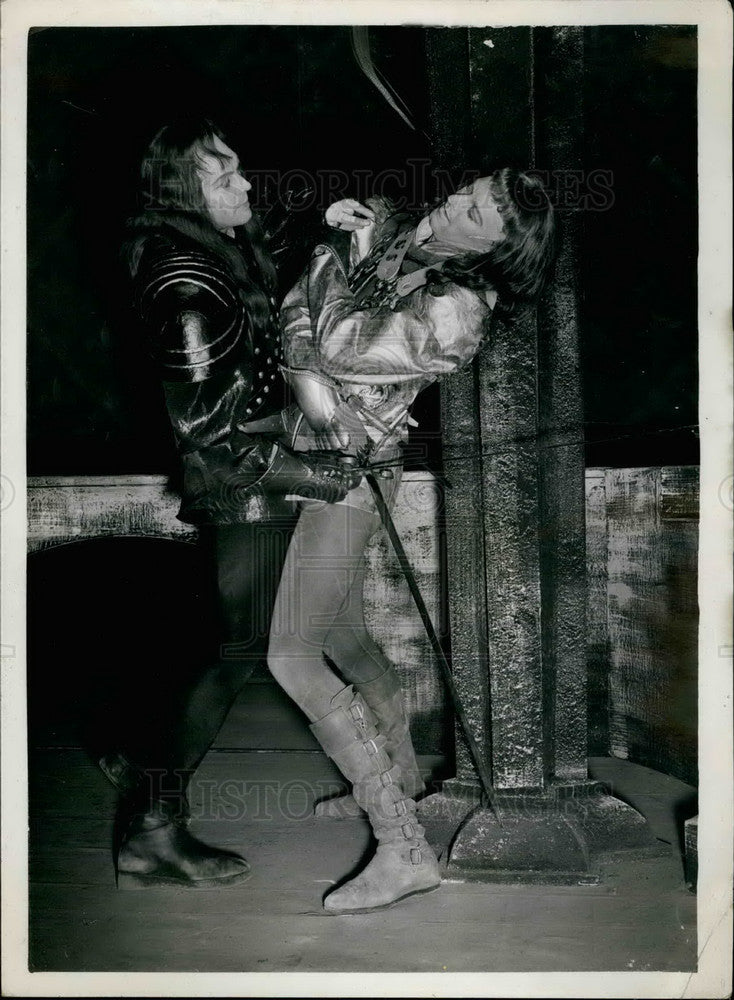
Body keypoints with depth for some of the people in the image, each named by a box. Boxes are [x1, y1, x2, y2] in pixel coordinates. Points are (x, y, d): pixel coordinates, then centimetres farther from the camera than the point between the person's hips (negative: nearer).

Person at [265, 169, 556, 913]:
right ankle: (403, 782, 39)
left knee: (294, 659, -11)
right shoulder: (392, 236, 2)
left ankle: (405, 850, -6)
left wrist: (340, 253, -7)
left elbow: (335, 346, -22)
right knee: (341, 638, 19)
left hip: (346, 474, -9)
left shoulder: (456, 311, -23)